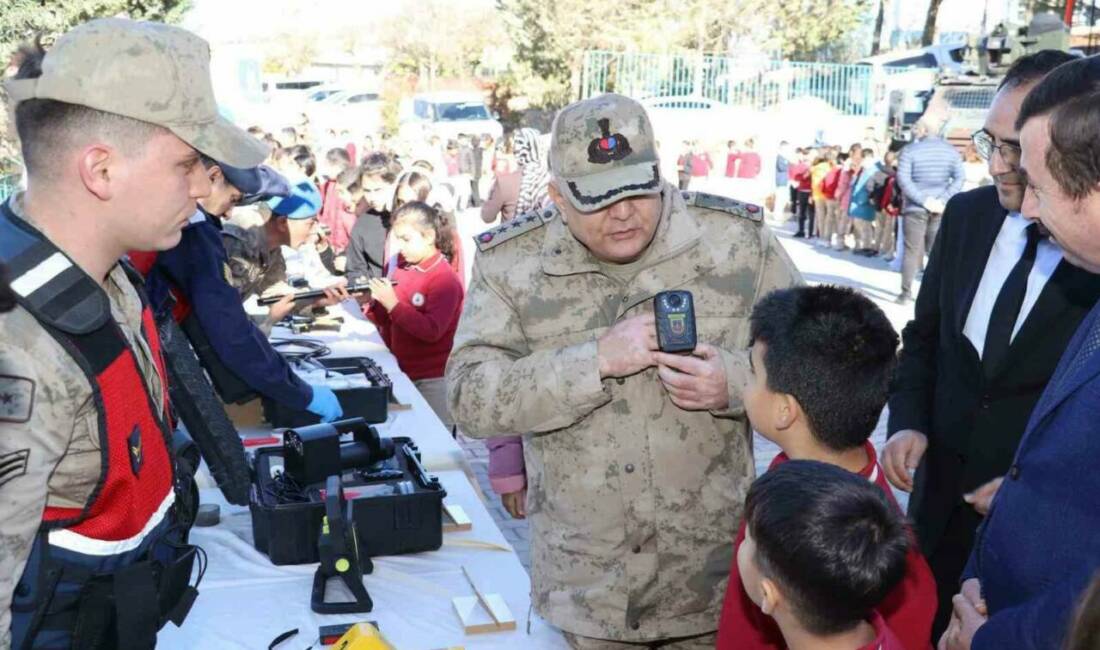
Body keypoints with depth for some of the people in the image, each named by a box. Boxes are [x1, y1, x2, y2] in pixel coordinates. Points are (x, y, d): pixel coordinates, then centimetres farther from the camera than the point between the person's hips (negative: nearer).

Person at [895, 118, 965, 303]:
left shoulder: (910, 150, -5)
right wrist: (943, 200, -9)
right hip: (941, 210, 3)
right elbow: (960, 177, -5)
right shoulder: (950, 150, 5)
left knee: (911, 251, 3)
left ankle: (906, 293, 4)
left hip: (915, 208, -3)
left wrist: (923, 200, -14)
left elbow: (903, 179, -15)